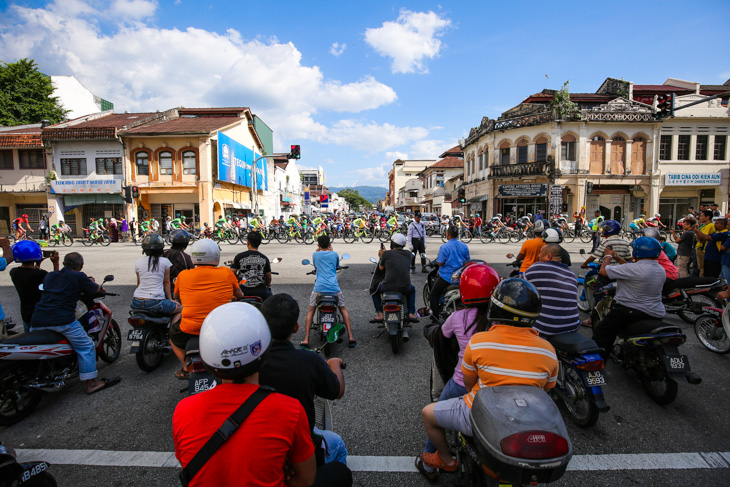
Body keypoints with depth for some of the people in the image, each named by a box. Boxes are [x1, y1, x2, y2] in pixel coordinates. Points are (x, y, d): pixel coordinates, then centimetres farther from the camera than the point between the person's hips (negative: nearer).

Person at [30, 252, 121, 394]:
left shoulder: (49, 276, 19)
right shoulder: (79, 276, 0)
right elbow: (95, 290, 10)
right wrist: (91, 282, 32)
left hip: (37, 323, 7)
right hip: (62, 321, -6)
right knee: (86, 347, 2)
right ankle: (91, 384, 3)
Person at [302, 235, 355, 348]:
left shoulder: (315, 254, 7)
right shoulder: (334, 254, 7)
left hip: (319, 287, 0)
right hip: (334, 287, 1)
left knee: (310, 311, 13)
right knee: (343, 309, 15)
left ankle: (306, 340, 6)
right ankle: (350, 337, 9)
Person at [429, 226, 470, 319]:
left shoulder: (444, 247, -16)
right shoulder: (464, 246, 1)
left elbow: (440, 263, -16)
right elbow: (468, 261, 9)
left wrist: (437, 259, 5)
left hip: (447, 277, -6)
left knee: (434, 295, 9)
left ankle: (435, 316, 8)